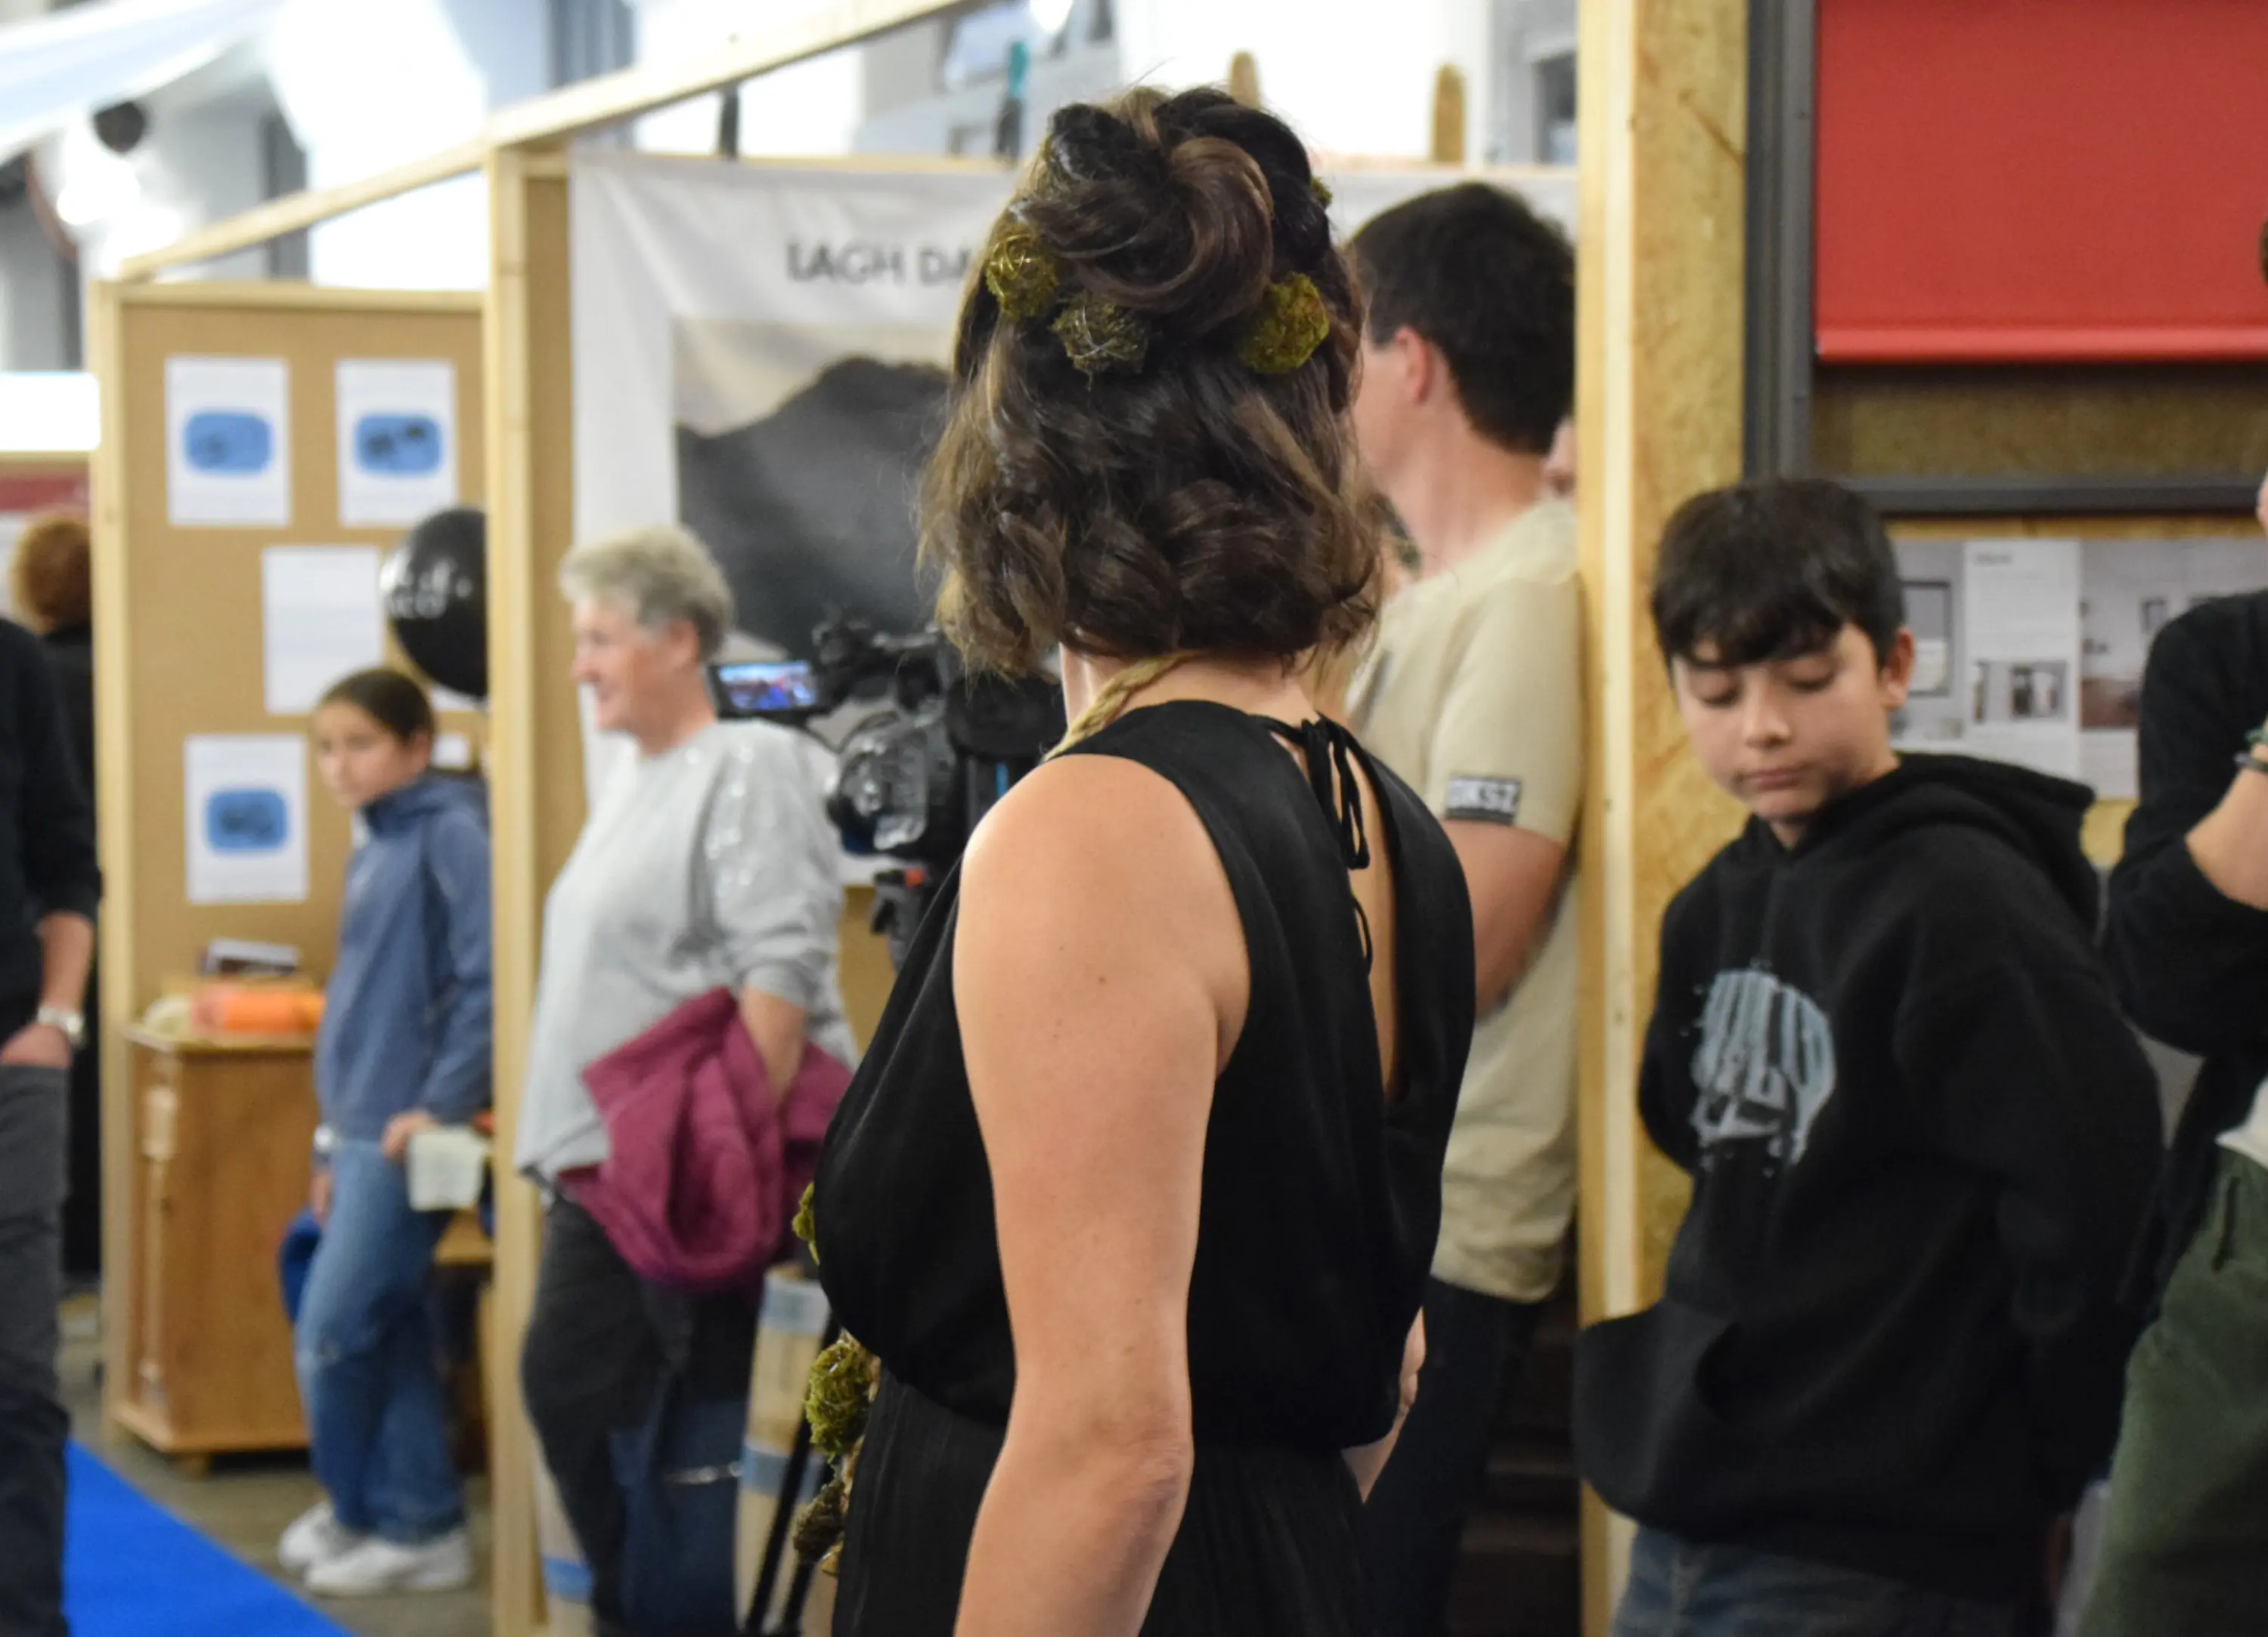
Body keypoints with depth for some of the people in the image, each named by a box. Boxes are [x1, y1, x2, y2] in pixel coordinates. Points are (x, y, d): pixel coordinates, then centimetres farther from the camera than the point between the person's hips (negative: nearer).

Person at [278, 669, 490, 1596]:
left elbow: (484, 978, -19)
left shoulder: (450, 833, -11)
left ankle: (366, 1513, 9)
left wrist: (442, 1104, -20)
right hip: (363, 1127, 8)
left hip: (411, 1131, -8)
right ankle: (418, 1524, 16)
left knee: (330, 1334, -5)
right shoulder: (376, 849, 15)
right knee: (390, 1335, 10)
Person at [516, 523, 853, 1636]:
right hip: (605, 1166, 10)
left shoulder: (748, 770, -11)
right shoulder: (634, 781, 18)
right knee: (565, 1382, 11)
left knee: (715, 1417, -4)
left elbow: (780, 968, -20)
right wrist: (560, 1143, 21)